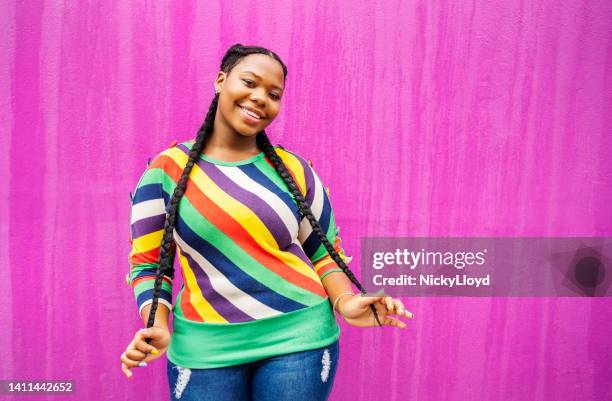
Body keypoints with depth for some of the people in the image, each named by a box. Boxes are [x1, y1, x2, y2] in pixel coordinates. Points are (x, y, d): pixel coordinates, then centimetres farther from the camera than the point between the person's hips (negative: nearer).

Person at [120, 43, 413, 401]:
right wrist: (156, 328, -14)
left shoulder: (294, 169, 1)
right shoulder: (166, 170, -2)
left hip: (298, 336, 1)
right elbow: (148, 263, 2)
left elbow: (324, 251, 7)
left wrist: (343, 301, -11)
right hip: (205, 346, 0)